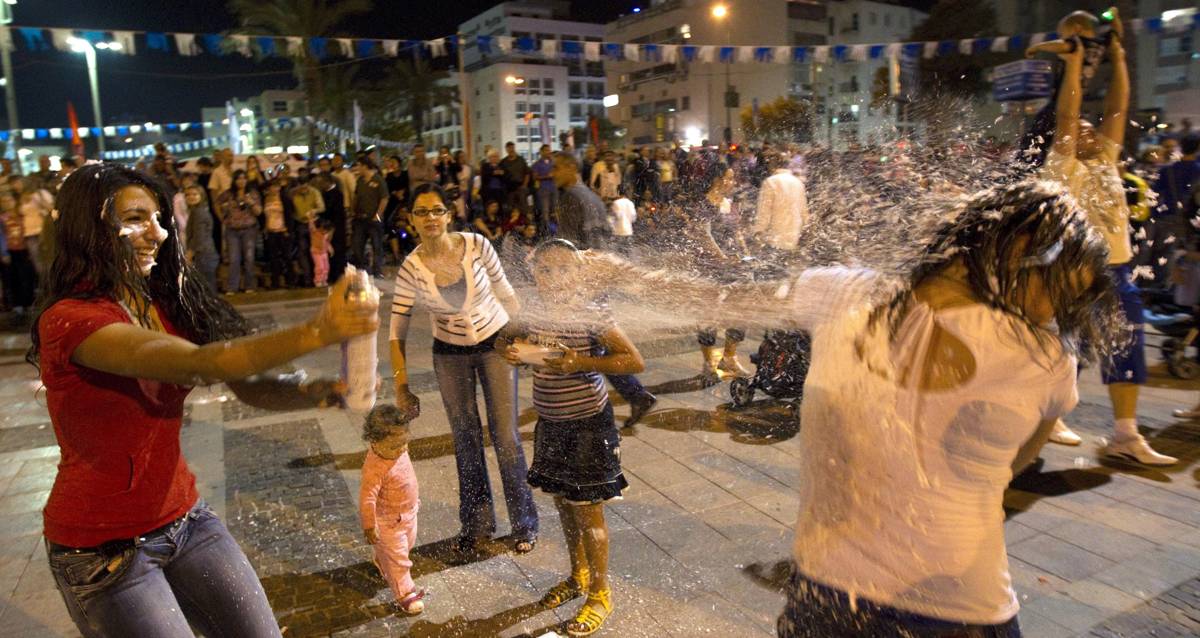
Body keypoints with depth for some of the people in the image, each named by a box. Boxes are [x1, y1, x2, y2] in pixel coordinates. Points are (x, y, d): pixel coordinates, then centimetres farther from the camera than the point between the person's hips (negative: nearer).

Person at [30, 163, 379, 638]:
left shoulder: (167, 304, 1)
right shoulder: (71, 319, -21)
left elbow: (251, 387, -6)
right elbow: (198, 364, -37)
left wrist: (320, 390, -26)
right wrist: (315, 332, -47)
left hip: (183, 518, 6)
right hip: (103, 547, -6)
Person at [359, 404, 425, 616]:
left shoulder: (398, 451, -11)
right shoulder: (375, 468, -37)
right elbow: (367, 498, -30)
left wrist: (416, 497, 21)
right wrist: (369, 526, -21)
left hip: (409, 513, 9)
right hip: (389, 522, -9)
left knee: (408, 544, 31)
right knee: (398, 559, 7)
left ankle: (383, 562, 58)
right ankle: (405, 594, 25)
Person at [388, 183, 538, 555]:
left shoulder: (476, 245, -16)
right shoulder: (411, 268, -14)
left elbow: (505, 292, -3)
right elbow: (397, 331, -11)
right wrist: (401, 386, -15)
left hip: (495, 343, -1)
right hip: (450, 354, 1)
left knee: (505, 436, 1)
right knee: (465, 439, 12)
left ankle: (524, 523, 21)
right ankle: (477, 524, 31)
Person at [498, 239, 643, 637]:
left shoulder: (592, 316, -19)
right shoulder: (533, 314, -2)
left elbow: (635, 362, -22)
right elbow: (506, 340, 16)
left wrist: (582, 362, -30)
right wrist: (509, 350, -8)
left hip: (588, 425, -6)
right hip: (550, 424, 6)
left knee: (587, 512, 5)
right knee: (563, 505, 20)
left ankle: (600, 595, 23)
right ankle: (578, 576, 41)